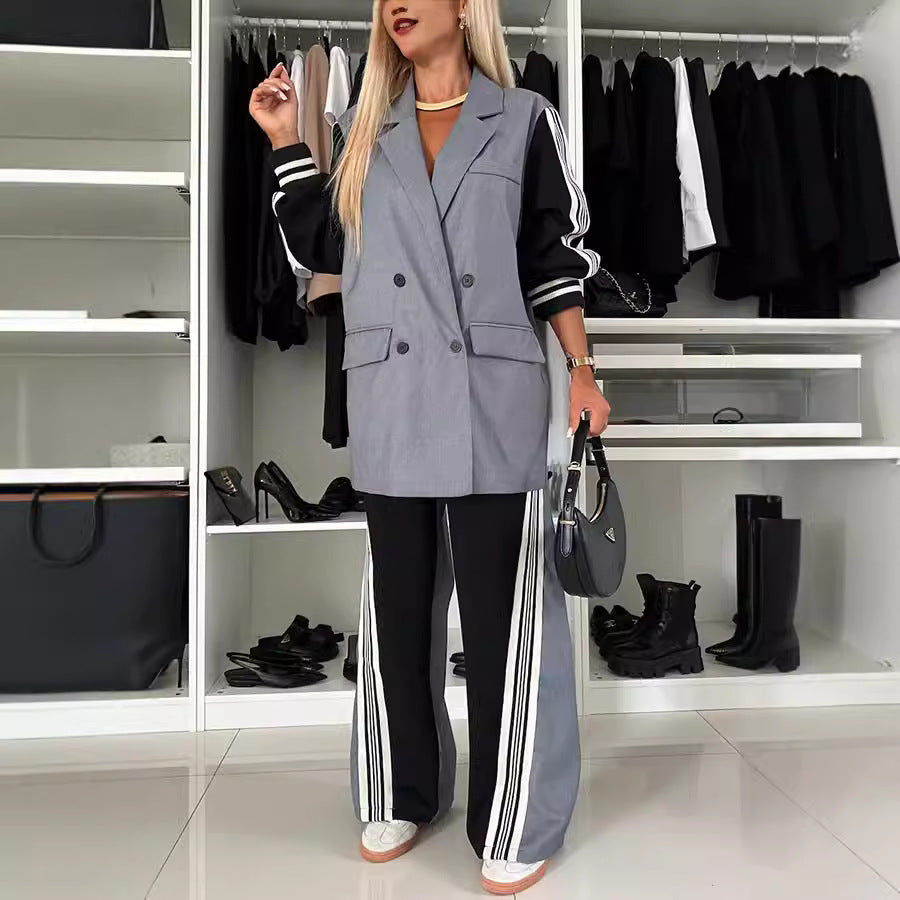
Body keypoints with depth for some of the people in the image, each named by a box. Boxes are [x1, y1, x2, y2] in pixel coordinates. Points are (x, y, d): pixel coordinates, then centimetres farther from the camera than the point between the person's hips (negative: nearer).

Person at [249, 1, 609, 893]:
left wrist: (581, 369, 0)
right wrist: (287, 143, 13)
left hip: (493, 395, -3)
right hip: (389, 401, 3)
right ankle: (402, 795, 29)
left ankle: (516, 826, 15)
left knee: (502, 613, -2)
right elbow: (319, 248, 17)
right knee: (397, 607, 10)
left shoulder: (524, 121, 9)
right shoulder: (361, 130, 17)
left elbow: (557, 259, 6)